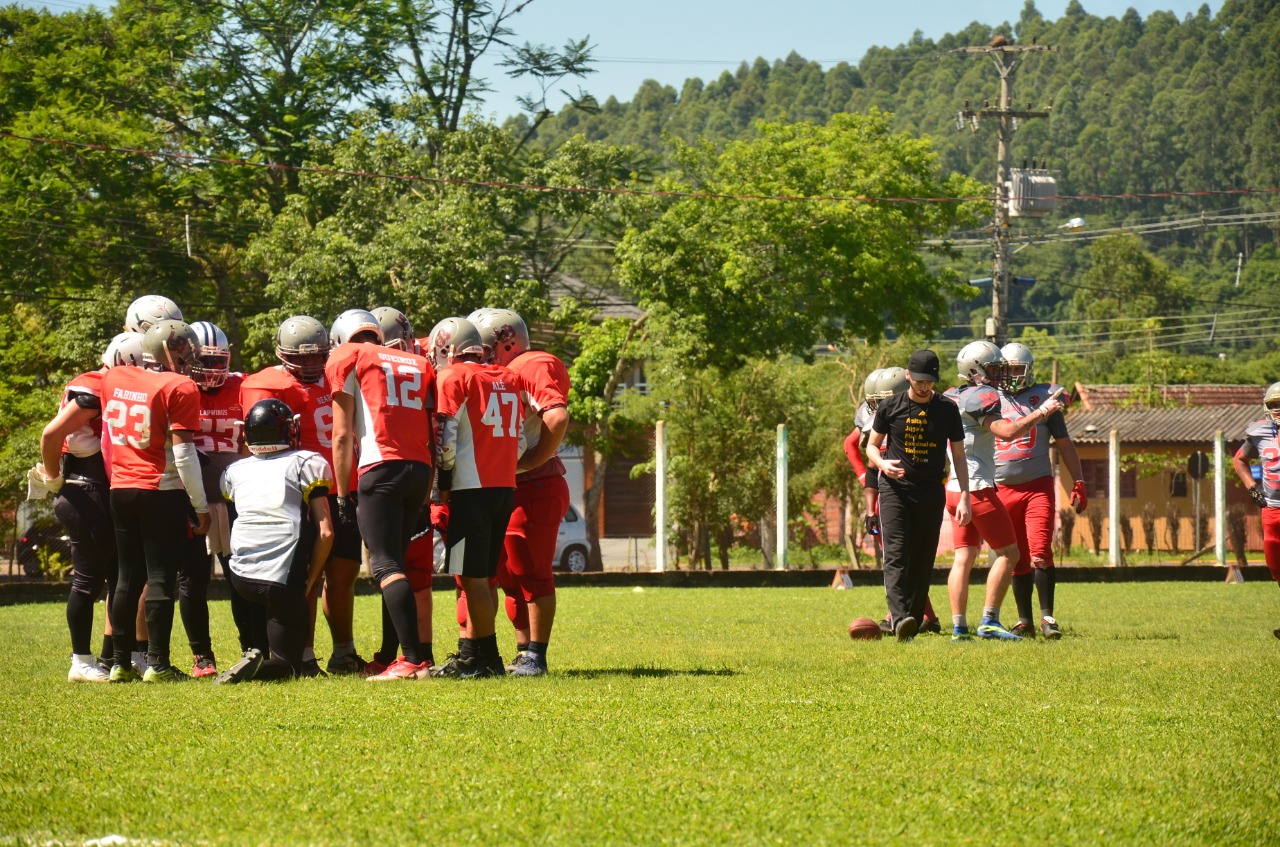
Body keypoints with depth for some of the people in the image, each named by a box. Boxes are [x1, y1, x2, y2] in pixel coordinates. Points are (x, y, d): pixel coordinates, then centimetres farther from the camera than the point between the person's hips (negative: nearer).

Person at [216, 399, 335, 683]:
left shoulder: (234, 472, 14)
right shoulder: (307, 464, 3)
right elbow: (325, 532, -2)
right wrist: (309, 581, 9)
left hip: (241, 577, 4)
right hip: (282, 581, -4)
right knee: (289, 667, 4)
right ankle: (259, 667, -28)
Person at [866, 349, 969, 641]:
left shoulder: (947, 410, 3)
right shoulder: (890, 407, 1)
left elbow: (958, 455, 7)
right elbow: (872, 445, 11)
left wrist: (964, 497, 0)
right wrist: (881, 463, -13)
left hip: (930, 493, 2)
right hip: (895, 489, -2)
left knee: (922, 561, 3)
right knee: (896, 555, -16)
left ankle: (912, 622, 10)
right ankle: (900, 618, -30)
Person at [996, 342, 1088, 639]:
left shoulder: (1044, 397, 5)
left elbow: (1064, 444, 9)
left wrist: (1078, 483, 6)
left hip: (1038, 486, -2)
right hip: (1002, 489, 2)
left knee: (1040, 553, -14)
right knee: (1018, 559, 5)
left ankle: (1047, 617, -9)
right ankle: (1024, 621, 11)